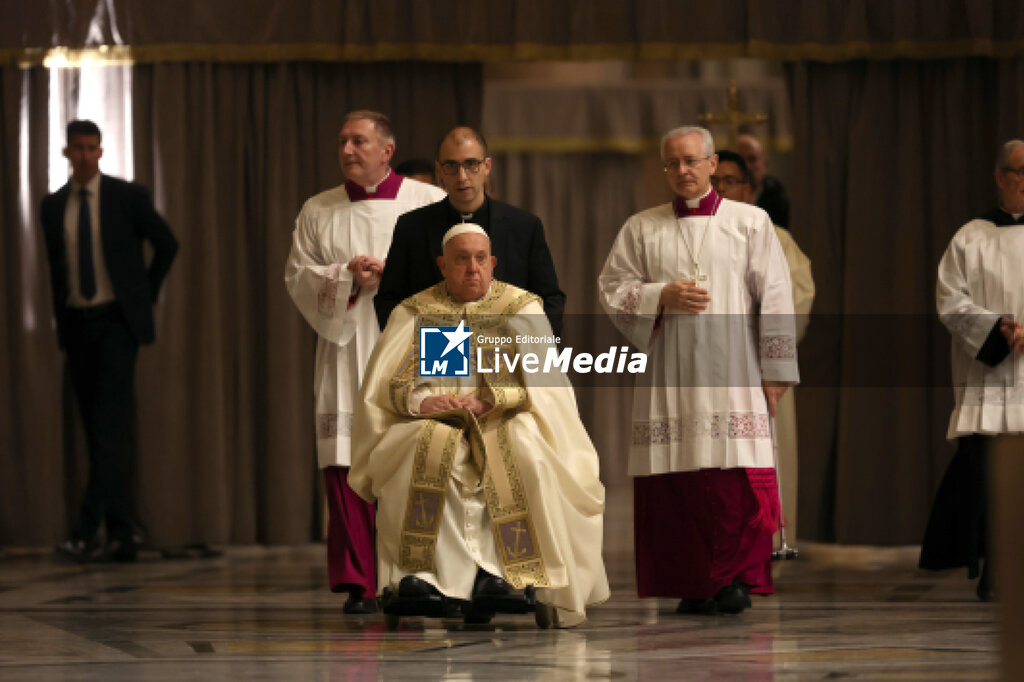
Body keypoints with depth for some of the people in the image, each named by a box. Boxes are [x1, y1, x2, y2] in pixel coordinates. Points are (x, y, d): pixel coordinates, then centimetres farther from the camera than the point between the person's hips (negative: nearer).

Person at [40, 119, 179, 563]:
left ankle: (89, 530, -25)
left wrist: (146, 295, 8)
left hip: (117, 320, -5)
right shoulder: (53, 207, 9)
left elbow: (167, 245, 9)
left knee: (111, 425, -16)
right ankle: (120, 535, 7)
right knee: (96, 431, 4)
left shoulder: (127, 196, -2)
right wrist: (61, 319, 14)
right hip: (77, 323, 5)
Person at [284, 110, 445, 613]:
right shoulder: (317, 212, 14)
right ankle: (358, 584, -2)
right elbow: (298, 277, 7)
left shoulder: (431, 203, 7)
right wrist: (347, 278, -9)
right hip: (346, 351, 2)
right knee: (346, 466, -6)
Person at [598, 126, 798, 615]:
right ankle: (694, 587, 3)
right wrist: (662, 296, -6)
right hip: (667, 373, 2)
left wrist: (774, 373, -1)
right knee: (677, 481, -4)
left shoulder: (750, 223, 9)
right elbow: (611, 289, 11)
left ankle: (736, 577, -8)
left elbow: (775, 299, 5)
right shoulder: (640, 229, 14)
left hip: (731, 371, -2)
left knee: (737, 478, -14)